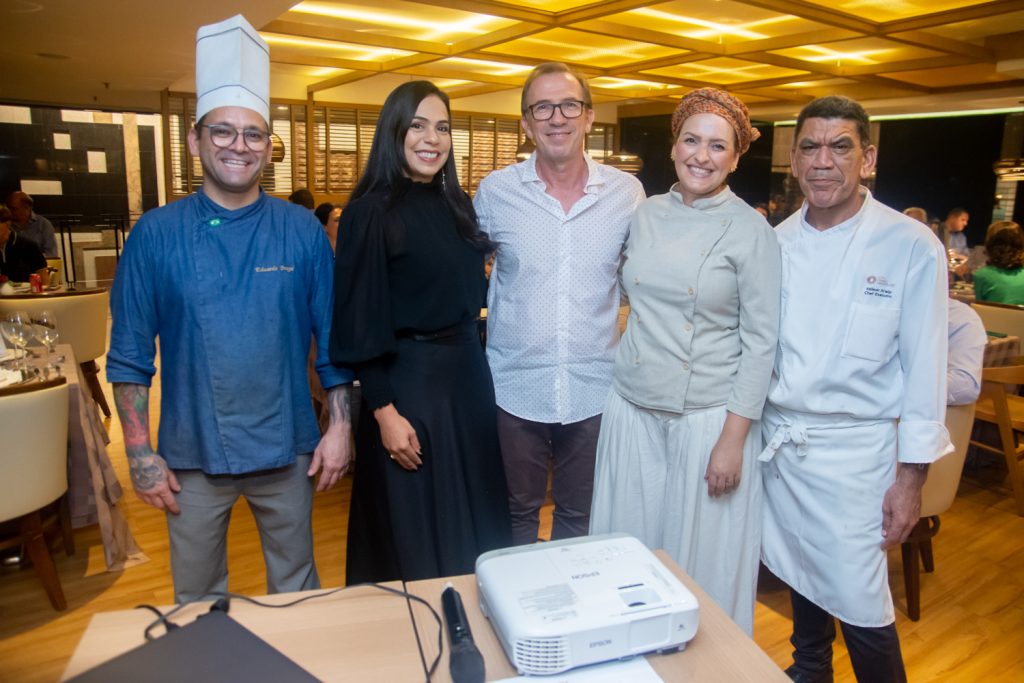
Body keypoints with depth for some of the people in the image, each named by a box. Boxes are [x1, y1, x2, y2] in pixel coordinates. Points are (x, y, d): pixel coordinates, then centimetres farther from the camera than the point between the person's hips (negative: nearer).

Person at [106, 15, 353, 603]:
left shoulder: (302, 232, -4)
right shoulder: (156, 235, -4)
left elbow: (334, 340, -2)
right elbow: (130, 355, -1)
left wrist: (340, 427, -4)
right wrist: (140, 452, -4)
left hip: (287, 449, 0)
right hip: (192, 453, 0)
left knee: (296, 588, 19)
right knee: (196, 600, 18)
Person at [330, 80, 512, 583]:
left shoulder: (457, 205, 9)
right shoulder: (371, 212, -11)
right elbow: (361, 322, -14)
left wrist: (474, 365, 10)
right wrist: (384, 412, -17)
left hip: (468, 375, 7)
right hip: (405, 382, -6)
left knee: (475, 519, 18)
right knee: (414, 530, 8)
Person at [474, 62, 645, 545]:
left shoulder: (626, 193, -1)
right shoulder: (494, 192, -3)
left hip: (594, 390, 1)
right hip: (515, 388, 0)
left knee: (580, 518, 18)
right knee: (517, 514, 17)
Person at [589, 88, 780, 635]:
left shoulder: (751, 231, -7)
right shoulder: (645, 214, 5)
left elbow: (760, 342, -8)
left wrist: (733, 438, -12)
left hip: (708, 416, -4)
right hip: (632, 407, 4)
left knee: (702, 560, 9)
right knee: (630, 549, 14)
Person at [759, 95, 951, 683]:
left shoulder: (912, 246, -10)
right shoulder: (778, 242, 2)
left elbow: (925, 369, -9)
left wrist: (911, 477, -9)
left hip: (855, 451, -4)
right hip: (779, 438, 5)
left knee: (859, 605, 0)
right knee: (801, 577, 22)